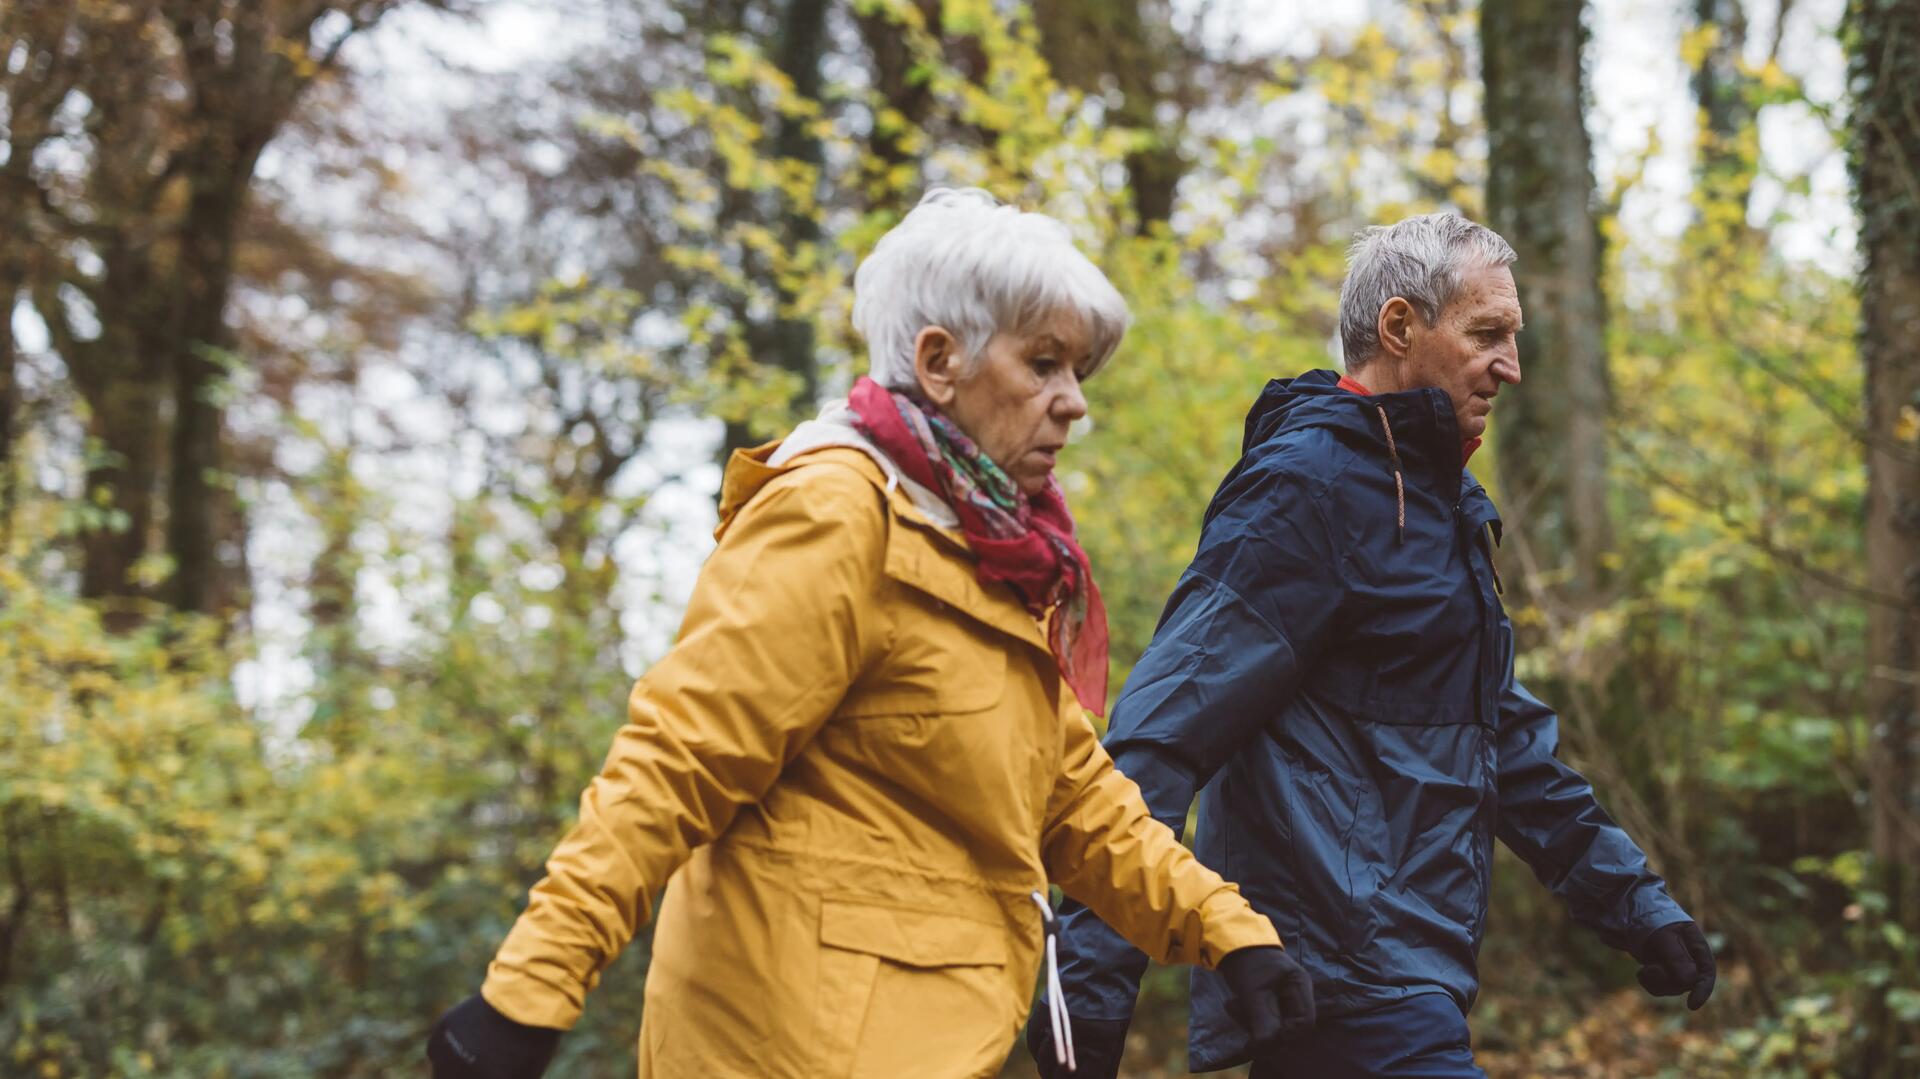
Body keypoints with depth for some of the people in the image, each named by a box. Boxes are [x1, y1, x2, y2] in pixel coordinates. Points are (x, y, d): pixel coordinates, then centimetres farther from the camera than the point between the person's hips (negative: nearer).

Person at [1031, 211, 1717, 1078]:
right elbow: (1166, 732, -20)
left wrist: (1634, 900, 23)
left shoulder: (1436, 499, 19)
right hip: (1345, 976, -10)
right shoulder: (1305, 487, -12)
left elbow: (1501, 730, 26)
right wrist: (1092, 992, -25)